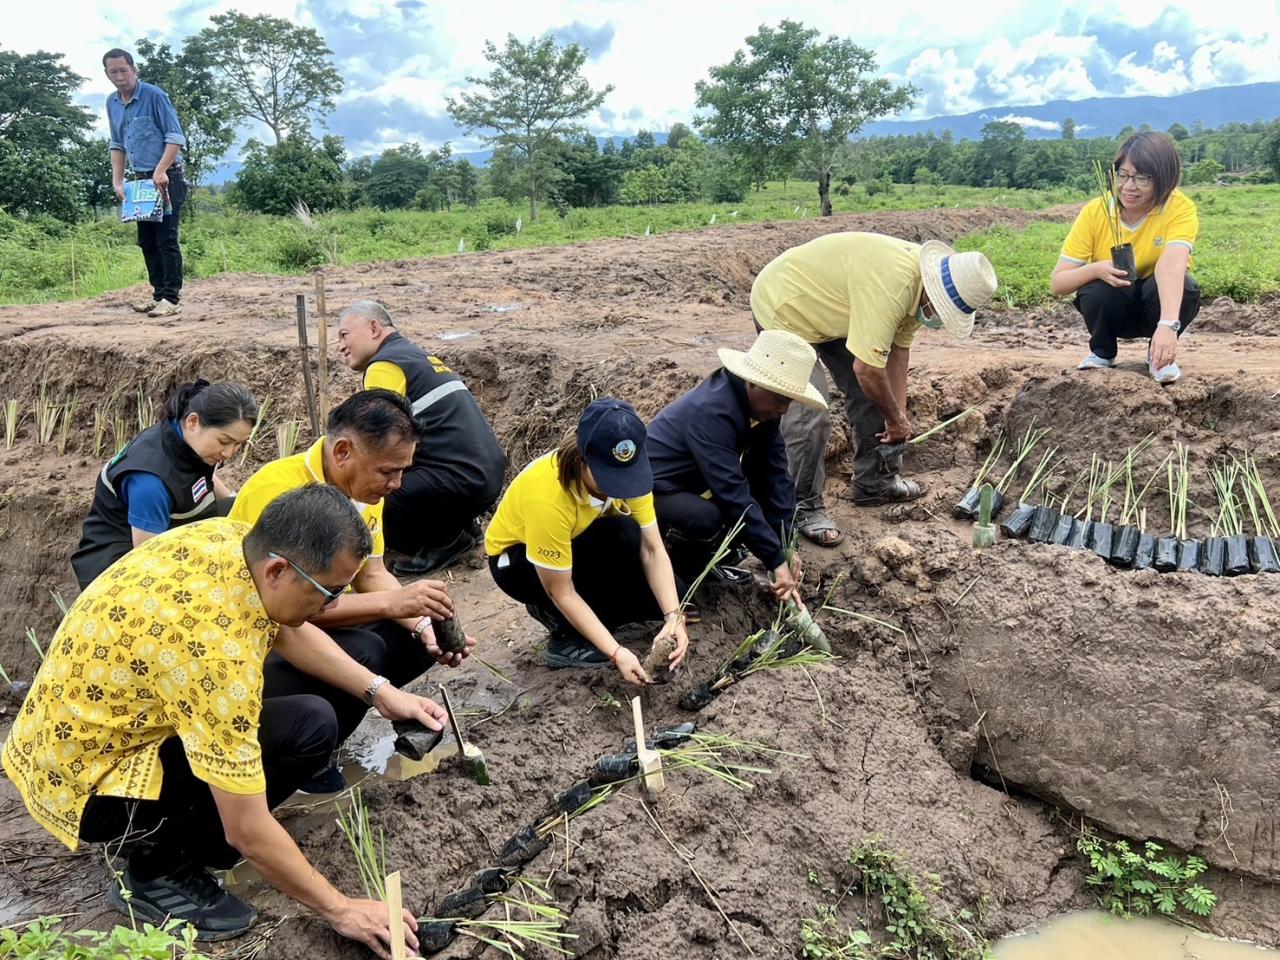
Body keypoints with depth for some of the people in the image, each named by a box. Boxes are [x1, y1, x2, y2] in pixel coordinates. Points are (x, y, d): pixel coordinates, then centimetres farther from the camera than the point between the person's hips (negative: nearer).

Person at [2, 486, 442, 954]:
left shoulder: (228, 537, -12)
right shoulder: (216, 651, -35)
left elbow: (288, 631, 9)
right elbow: (247, 831, -28)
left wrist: (379, 691, 1)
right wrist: (340, 910, -16)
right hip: (82, 777, -9)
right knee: (308, 727, -19)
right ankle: (154, 869, -2)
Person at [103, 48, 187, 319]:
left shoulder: (154, 96, -11)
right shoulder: (112, 103, 11)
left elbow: (176, 137, -14)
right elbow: (118, 145, 19)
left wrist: (160, 171, -22)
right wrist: (117, 181, 10)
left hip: (166, 179, -8)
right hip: (141, 181, 8)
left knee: (166, 239, -9)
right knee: (146, 241, 10)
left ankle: (172, 298, -6)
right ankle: (159, 294, 18)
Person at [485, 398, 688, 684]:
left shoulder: (626, 471, -23)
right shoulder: (546, 497, -39)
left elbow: (652, 549, -21)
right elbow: (561, 592, -31)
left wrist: (673, 616, -34)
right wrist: (616, 652, -36)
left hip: (581, 543, 6)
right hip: (515, 559, -6)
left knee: (663, 596, -12)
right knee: (625, 537, -31)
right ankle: (570, 638, -13)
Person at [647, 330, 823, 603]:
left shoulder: (760, 405, -7)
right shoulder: (712, 411, -32)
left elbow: (775, 473, -6)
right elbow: (733, 494, -35)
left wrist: (785, 547, -11)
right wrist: (776, 560, -31)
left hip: (694, 485, 9)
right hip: (651, 493, -9)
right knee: (707, 518, -36)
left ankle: (702, 560, 4)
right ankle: (675, 562, -3)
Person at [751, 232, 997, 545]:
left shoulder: (918, 279, -7)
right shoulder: (888, 286, -37)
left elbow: (898, 348, 3)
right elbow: (866, 369, -35)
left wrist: (898, 414, 1)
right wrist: (896, 419, -17)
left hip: (826, 306, 10)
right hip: (783, 308, -9)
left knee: (873, 395, 11)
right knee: (810, 416, -16)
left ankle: (875, 483, 25)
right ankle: (804, 509, 0)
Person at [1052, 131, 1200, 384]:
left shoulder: (1181, 209, -22)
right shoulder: (1095, 212, -17)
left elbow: (1171, 265, -41)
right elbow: (1058, 282, -18)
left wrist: (1168, 325, -57)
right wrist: (1096, 269, -39)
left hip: (1160, 301, -1)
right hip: (1114, 308, 1)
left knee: (1183, 284, -32)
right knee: (1097, 291, -31)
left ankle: (1159, 355, -4)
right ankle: (1102, 352, 0)